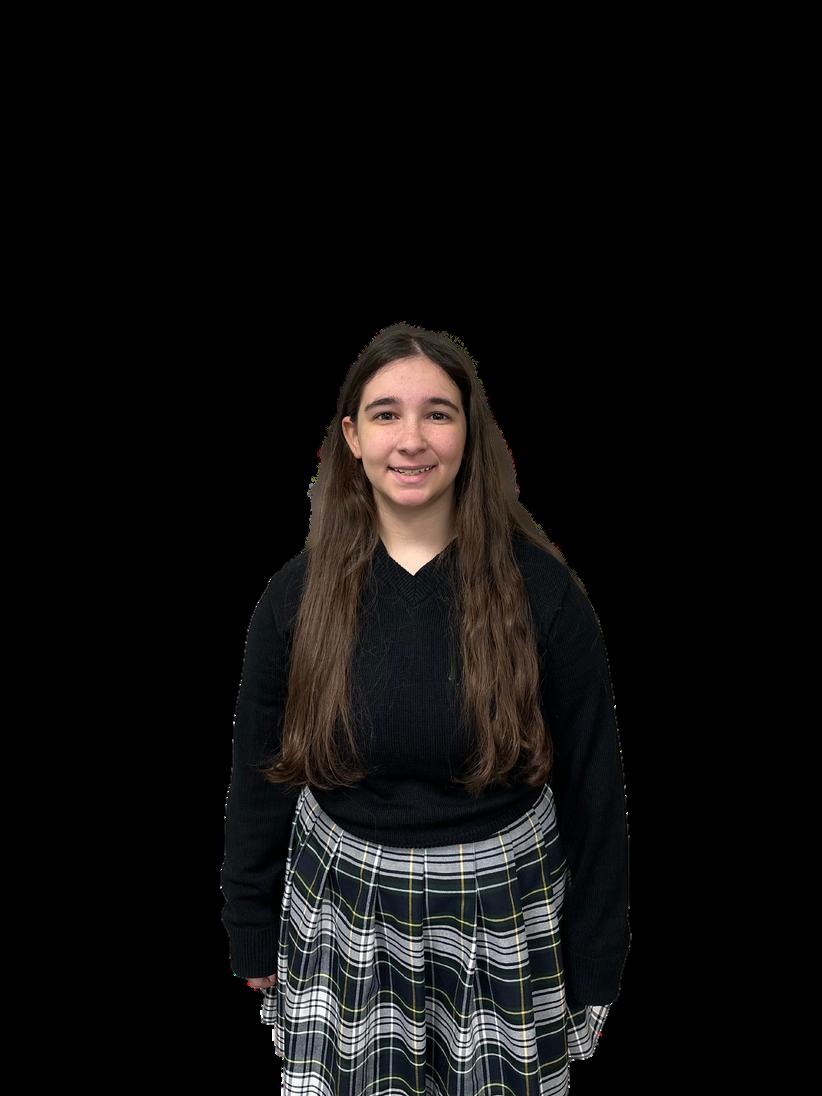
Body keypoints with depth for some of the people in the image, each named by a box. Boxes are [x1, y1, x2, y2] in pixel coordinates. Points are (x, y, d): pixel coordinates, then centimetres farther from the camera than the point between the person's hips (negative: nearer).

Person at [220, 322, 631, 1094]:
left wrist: (594, 970, 0)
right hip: (343, 907, 2)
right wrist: (252, 931, 9)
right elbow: (259, 775, 2)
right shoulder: (299, 593, -9)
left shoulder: (540, 587, -14)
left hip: (503, 909, -1)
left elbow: (591, 785, -6)